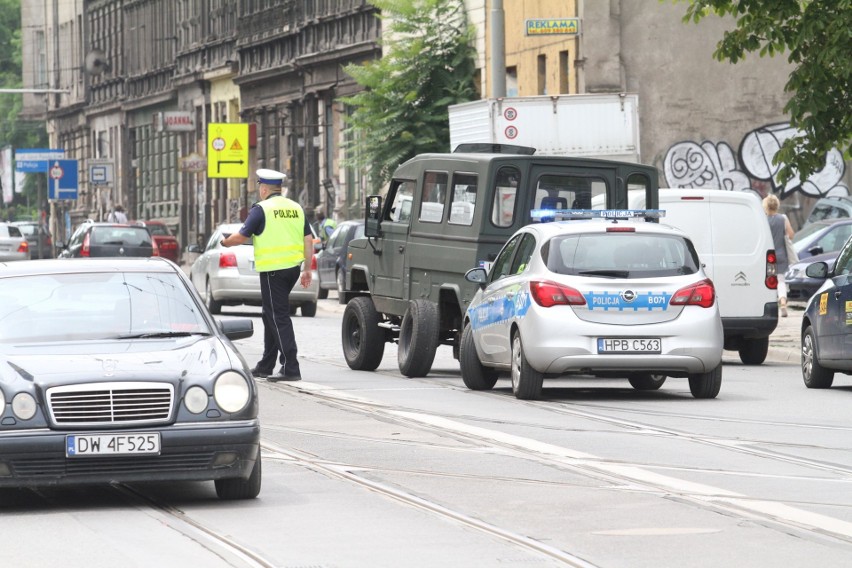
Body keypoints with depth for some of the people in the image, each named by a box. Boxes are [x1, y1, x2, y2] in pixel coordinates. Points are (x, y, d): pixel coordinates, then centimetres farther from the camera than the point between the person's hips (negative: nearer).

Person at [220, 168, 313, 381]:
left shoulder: (262, 209, -8)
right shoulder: (296, 208, 12)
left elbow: (242, 236, -8)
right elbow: (308, 240, 9)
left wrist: (225, 242, 13)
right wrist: (307, 270, 13)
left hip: (273, 270, -7)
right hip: (293, 267, 7)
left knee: (279, 318, -6)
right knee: (271, 315, 19)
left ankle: (291, 369, -12)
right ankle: (265, 366, 24)